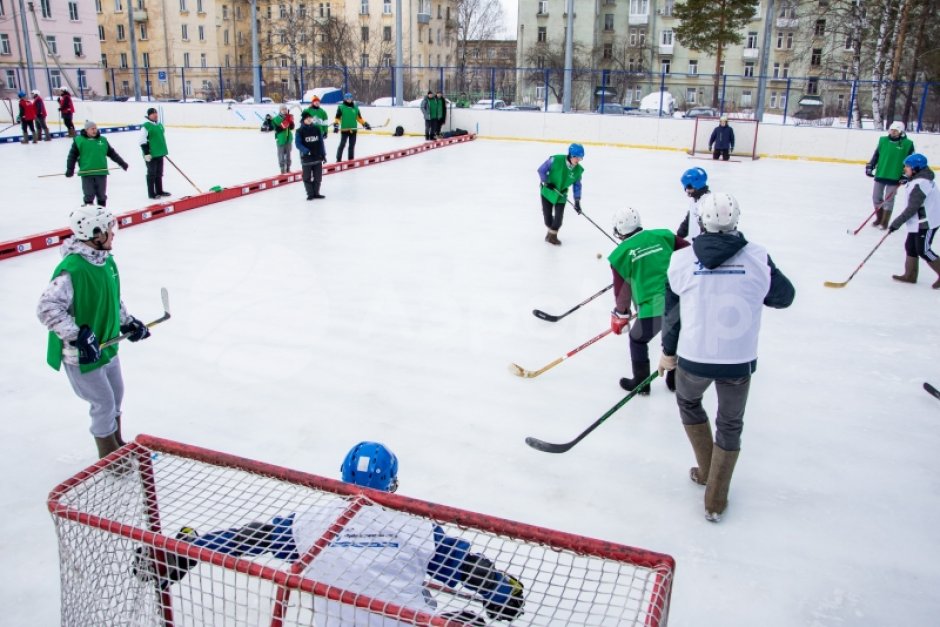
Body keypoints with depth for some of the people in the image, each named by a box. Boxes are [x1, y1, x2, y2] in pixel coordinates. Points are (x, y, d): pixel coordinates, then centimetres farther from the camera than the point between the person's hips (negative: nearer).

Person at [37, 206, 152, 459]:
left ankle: (118, 444, 44)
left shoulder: (105, 259, 0)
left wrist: (127, 322, 10)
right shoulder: (72, 269, -29)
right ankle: (110, 458, 23)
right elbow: (47, 307, -32)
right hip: (81, 353, -9)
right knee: (104, 404, 2)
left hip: (106, 344, 9)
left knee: (116, 393, 22)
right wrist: (77, 336, -35)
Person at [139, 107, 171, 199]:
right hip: (151, 154, -8)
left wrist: (164, 150, 23)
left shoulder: (159, 125, 12)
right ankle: (151, 193, 5)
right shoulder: (146, 126, -13)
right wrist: (146, 153, -19)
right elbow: (143, 141, -16)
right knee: (152, 174, -2)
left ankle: (159, 191, 27)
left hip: (160, 153, 8)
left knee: (159, 173, 16)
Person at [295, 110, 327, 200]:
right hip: (306, 158, -3)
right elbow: (298, 144, -12)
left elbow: (321, 142, 8)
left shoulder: (316, 129, 3)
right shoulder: (300, 131, -7)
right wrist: (306, 151, -27)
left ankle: (316, 193, 23)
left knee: (318, 176, 10)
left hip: (317, 157, 4)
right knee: (307, 177, 3)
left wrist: (323, 154, 6)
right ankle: (310, 194, 13)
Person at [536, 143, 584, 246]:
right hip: (547, 191, -2)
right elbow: (541, 169, -15)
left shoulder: (578, 170, -12)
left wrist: (577, 201, -4)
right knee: (547, 214, 8)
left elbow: (577, 185, -1)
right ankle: (550, 230, 36)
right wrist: (546, 182, -21)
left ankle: (552, 235, 18)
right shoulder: (556, 160, -25)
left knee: (558, 217, -4)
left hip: (561, 195, 2)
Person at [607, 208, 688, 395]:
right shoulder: (663, 235, 8)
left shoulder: (621, 254, 1)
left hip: (653, 308, -3)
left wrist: (620, 316, 20)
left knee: (638, 340, 24)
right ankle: (675, 379, 40)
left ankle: (641, 383, 32)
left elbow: (622, 290, 6)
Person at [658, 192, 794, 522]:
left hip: (693, 358, 0)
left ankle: (706, 470, 36)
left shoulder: (681, 259, -7)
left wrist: (668, 352, 16)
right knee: (730, 425, 19)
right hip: (739, 360, 1)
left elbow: (672, 310, 2)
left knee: (687, 401, 31)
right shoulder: (758, 258, -7)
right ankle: (715, 502, 25)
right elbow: (783, 297, 7)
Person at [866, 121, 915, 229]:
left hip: (894, 177, -4)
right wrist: (870, 166, 4)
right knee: (876, 197, 10)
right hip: (880, 175, 4)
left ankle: (884, 222, 13)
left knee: (888, 200, 3)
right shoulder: (883, 140, 2)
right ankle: (879, 218, 28)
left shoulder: (908, 144, -7)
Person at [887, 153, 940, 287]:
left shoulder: (920, 184, -24)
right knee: (910, 246, 13)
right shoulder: (920, 178, 7)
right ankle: (910, 275, 21)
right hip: (918, 222, 10)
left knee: (923, 250, -5)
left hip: (927, 222, -10)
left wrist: (897, 223, -22)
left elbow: (912, 208, -25)